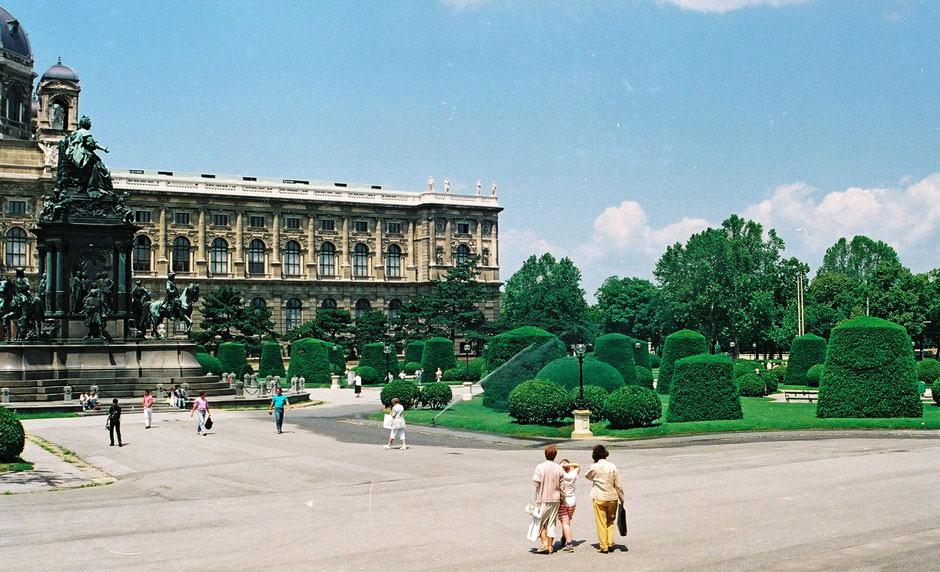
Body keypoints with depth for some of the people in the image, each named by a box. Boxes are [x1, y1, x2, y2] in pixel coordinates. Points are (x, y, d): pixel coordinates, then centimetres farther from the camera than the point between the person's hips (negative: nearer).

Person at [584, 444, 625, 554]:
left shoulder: (594, 467, -9)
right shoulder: (612, 466, -1)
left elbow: (587, 476, 13)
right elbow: (618, 485, 1)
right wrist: (621, 498, 11)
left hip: (599, 498, -3)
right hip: (612, 497, 3)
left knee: (601, 523, 4)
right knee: (610, 521, 17)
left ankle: (603, 547, 5)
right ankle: (610, 543, 13)